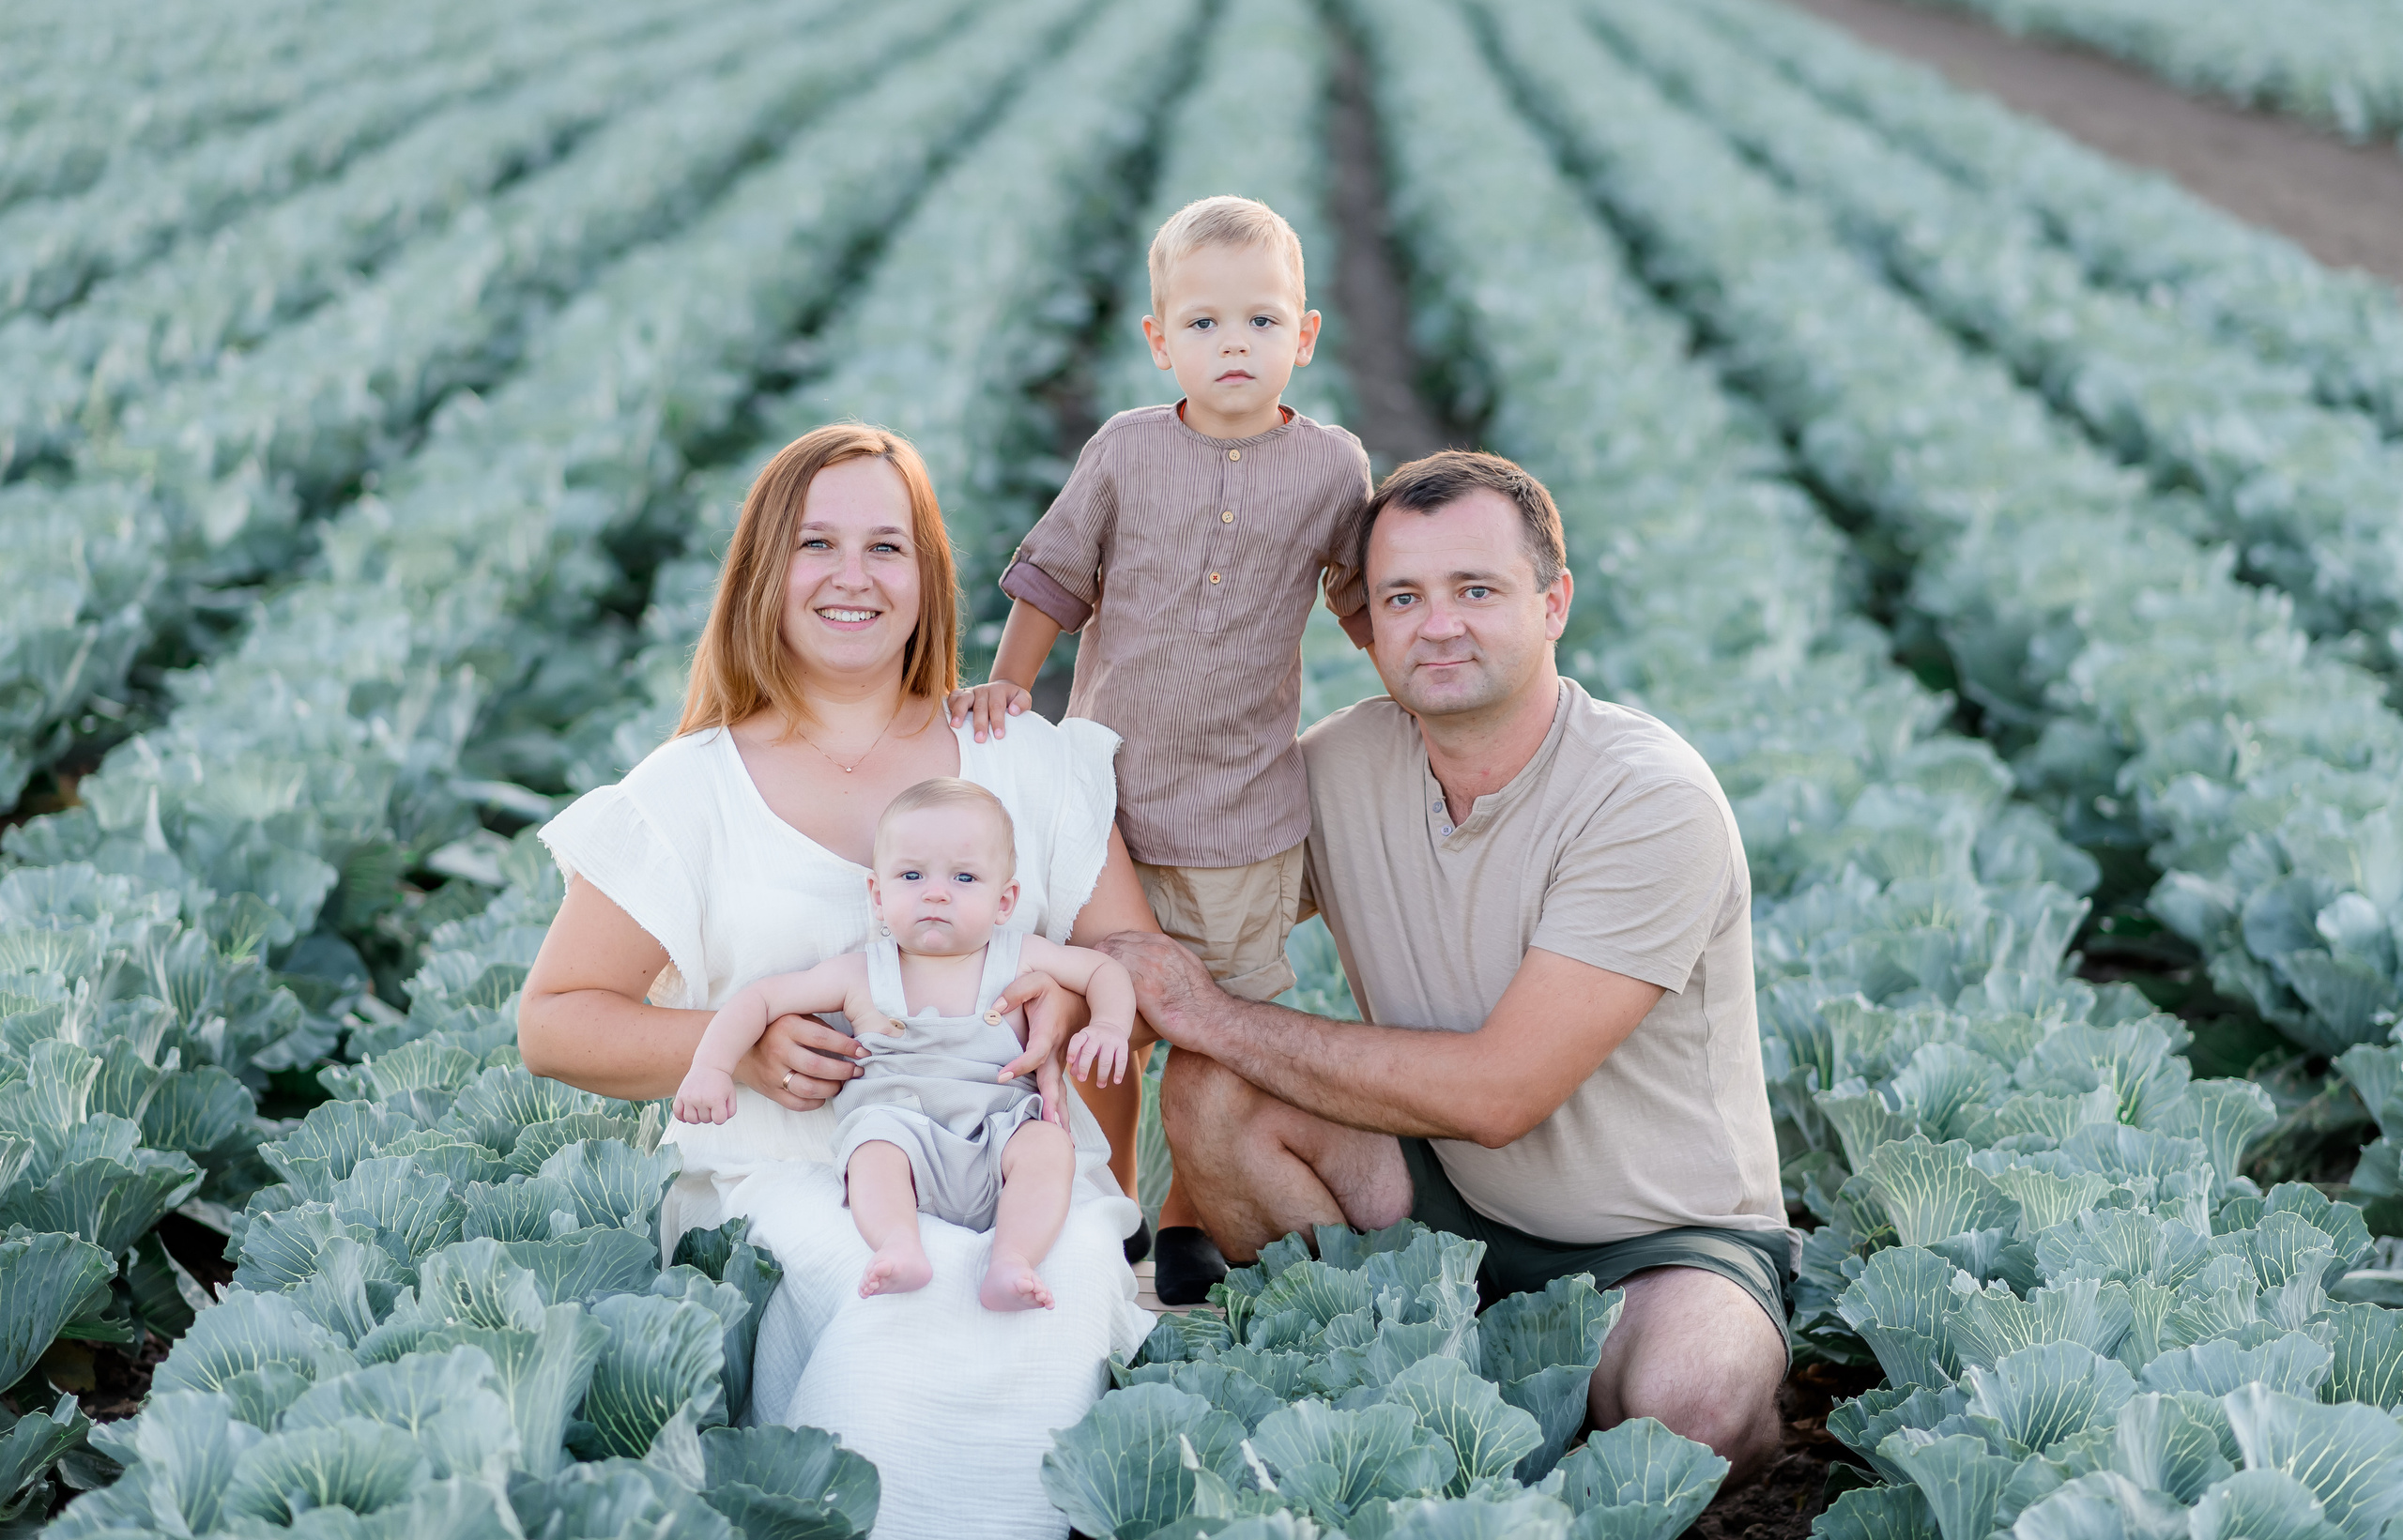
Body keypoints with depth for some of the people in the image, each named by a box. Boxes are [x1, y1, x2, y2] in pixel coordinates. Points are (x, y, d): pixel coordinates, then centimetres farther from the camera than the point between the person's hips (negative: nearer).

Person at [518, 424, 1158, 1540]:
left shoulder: (1027, 763, 14)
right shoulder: (688, 793, 8)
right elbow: (551, 1022, 8)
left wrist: (1067, 998, -11)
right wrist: (740, 1047, -10)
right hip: (792, 1178, -2)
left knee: (1054, 1292, -33)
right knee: (911, 1300, -35)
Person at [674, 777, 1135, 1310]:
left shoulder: (1020, 959, 10)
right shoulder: (862, 976, 8)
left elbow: (1104, 969, 22)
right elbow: (762, 997, 11)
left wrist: (1110, 1026, 0)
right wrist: (711, 1066, -3)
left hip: (1001, 1129, 1)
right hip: (896, 1122, -1)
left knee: (1049, 1145, -31)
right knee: (875, 1154, -34)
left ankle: (1012, 1262, -46)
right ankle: (900, 1248, -56)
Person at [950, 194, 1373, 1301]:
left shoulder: (1332, 469, 0)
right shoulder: (1125, 451, -1)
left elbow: (1364, 604, 13)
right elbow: (1057, 575, 7)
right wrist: (1007, 684, -1)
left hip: (1247, 815, 0)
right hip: (1109, 796, 0)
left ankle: (1189, 1229, 23)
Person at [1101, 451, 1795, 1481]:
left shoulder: (1654, 803, -23)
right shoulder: (1340, 765, -5)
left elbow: (1497, 1094, -26)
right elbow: (1192, 915, 8)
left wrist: (1216, 1016, -20)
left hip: (1669, 1237, -4)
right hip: (1452, 1197, 5)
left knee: (1688, 1407, -35)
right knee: (1210, 1091, -16)